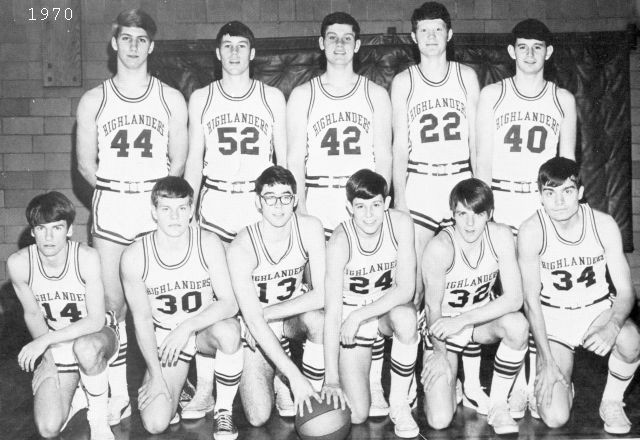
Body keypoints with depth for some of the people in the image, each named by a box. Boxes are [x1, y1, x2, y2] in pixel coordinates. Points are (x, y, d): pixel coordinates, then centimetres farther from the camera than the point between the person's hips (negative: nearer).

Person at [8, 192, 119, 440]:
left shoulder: (87, 258, -24)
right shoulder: (18, 264, -16)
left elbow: (96, 320, -24)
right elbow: (32, 314, 0)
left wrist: (45, 340, -29)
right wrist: (47, 357, -7)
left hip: (96, 336, -2)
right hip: (54, 346, 3)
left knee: (85, 348, -41)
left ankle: (99, 416, -13)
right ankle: (75, 397, 20)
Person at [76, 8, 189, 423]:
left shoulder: (171, 99, 7)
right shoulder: (94, 100, 9)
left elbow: (178, 160, 6)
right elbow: (86, 162, 9)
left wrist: (153, 192, -3)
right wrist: (113, 188, -1)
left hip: (158, 205, -1)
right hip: (110, 208, 1)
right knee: (111, 304, 1)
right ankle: (117, 395, 9)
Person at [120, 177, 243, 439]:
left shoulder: (208, 244, -15)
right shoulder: (134, 257, -14)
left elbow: (229, 304, -18)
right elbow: (142, 319, -8)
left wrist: (187, 327, -31)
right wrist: (156, 376, -11)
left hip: (205, 329, 0)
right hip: (165, 339, 0)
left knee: (228, 331, -38)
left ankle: (223, 411, -12)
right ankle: (180, 387, 19)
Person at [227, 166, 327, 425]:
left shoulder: (309, 228, -18)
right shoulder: (241, 249, -26)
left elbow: (322, 294, -23)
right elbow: (253, 321, -29)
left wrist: (266, 313, -25)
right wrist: (294, 375, -33)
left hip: (294, 316, 2)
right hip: (256, 332, -1)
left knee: (317, 318, -35)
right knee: (258, 418, -14)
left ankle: (315, 396, -12)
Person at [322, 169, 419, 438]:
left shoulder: (400, 224, -19)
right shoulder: (340, 241, -24)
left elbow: (406, 289, -20)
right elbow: (332, 312, -25)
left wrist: (359, 315, -28)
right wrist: (332, 378, -29)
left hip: (390, 308, 2)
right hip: (351, 316, -1)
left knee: (405, 317, -38)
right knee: (355, 416, -10)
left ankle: (399, 402, -14)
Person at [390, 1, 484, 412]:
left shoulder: (466, 76, 9)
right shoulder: (403, 81, 7)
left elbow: (476, 138, 9)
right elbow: (400, 144, 6)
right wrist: (398, 197, -1)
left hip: (461, 182, 1)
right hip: (419, 185, -1)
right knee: (412, 283, -4)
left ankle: (473, 383, 4)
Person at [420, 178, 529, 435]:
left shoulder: (500, 236, -17)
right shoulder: (440, 248, -27)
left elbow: (514, 298, -23)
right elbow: (433, 307, -16)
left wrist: (463, 319, -32)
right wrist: (439, 352, -13)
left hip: (482, 319, 3)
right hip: (443, 326, -3)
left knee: (518, 325, -34)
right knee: (439, 421, -15)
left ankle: (498, 405, -10)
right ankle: (445, 382, 22)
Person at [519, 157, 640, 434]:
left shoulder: (604, 224, -12)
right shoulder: (531, 231, -17)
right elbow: (531, 299, -12)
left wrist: (612, 327, -31)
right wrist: (546, 360, -17)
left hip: (598, 309, 2)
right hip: (553, 318, -2)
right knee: (554, 418, -18)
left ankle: (612, 402, -3)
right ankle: (563, 386, 21)